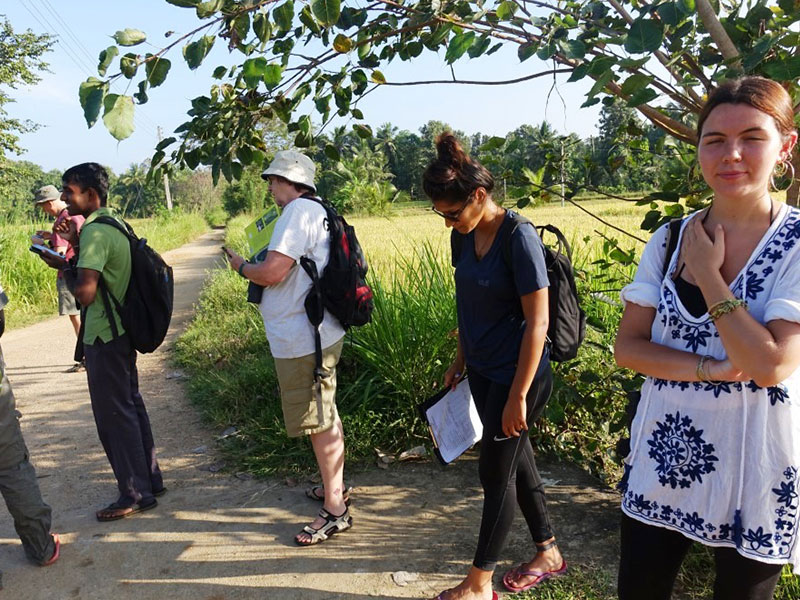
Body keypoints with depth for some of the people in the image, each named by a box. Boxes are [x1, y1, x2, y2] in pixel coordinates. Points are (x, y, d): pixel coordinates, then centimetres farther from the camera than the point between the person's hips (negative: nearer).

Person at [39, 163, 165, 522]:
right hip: (121, 331, 10)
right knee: (130, 406, 17)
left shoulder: (94, 231, -18)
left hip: (104, 336, -10)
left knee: (113, 415, 0)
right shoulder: (114, 224, 11)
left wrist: (62, 265, -7)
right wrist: (75, 245, 5)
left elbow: (85, 293, -23)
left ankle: (135, 494, 11)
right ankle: (149, 480, 28)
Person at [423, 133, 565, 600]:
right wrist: (460, 361, 17)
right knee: (518, 460, 18)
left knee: (496, 472, 4)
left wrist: (518, 395, -19)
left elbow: (537, 323, -20)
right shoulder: (467, 238, 2)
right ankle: (549, 553, 39)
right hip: (483, 372, 8)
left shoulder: (519, 238, -21)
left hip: (517, 375, -7)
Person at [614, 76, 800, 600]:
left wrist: (707, 274, -17)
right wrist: (712, 369, -18)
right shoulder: (669, 239, -2)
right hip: (663, 456, 3)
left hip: (755, 471, -3)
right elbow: (627, 347, -4)